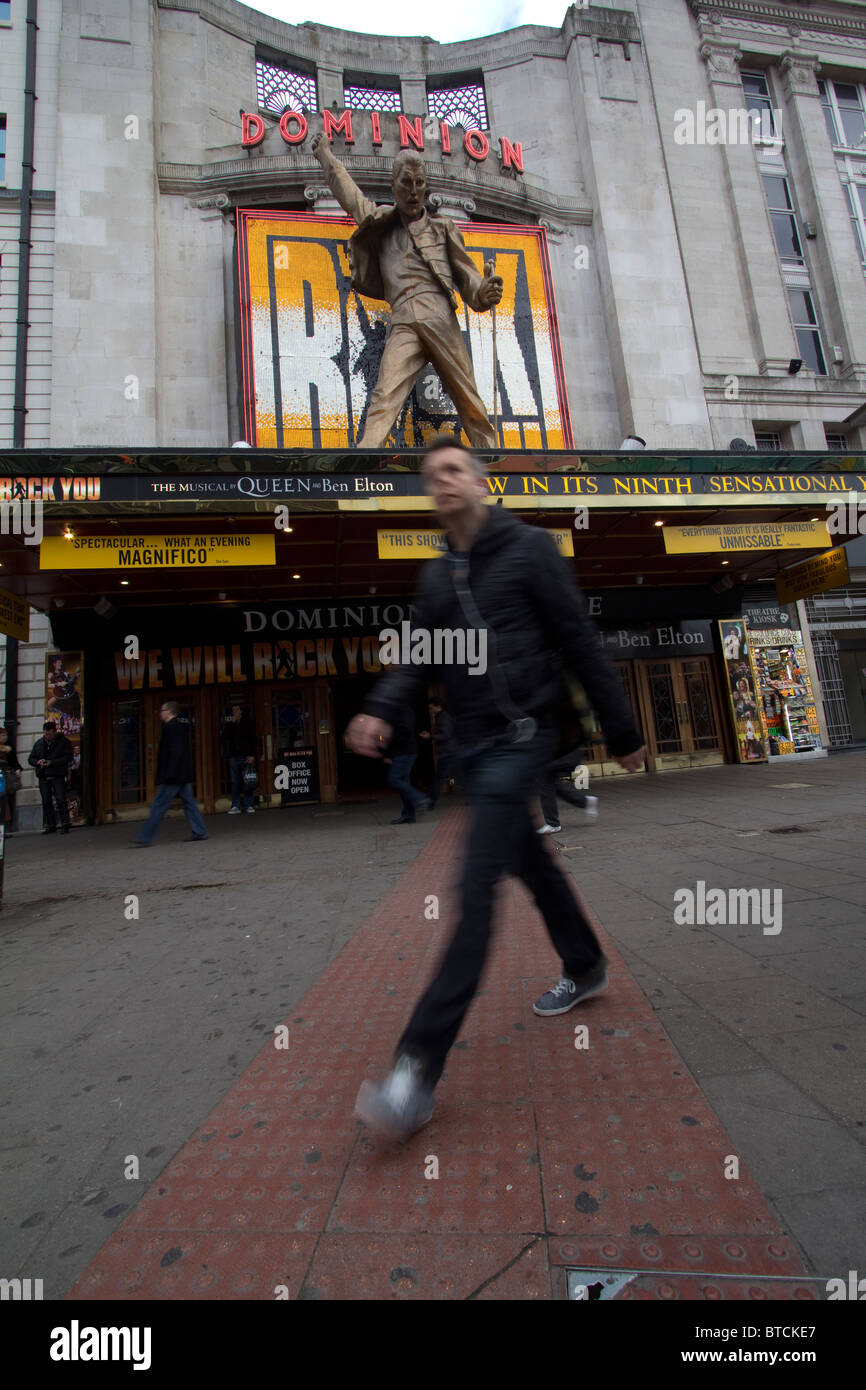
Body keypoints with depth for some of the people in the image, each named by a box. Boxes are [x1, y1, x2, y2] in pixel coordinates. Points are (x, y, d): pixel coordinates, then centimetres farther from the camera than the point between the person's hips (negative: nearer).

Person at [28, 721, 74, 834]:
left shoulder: (64, 741, 0)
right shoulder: (38, 743, 14)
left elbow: (68, 757, -8)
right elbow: (31, 759, 18)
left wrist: (52, 762, -17)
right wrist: (37, 762, -6)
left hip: (58, 776, -5)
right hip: (43, 777, 5)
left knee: (61, 800, -8)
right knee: (46, 802, 7)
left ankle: (65, 825, -4)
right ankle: (51, 825, 15)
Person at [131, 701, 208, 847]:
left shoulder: (171, 728, -14)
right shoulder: (181, 727, 16)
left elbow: (175, 752, -22)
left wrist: (169, 774, -23)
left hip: (173, 777, -10)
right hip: (184, 775, 10)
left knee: (158, 807, -4)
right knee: (189, 803, 11)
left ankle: (145, 839, 1)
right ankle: (200, 832, 13)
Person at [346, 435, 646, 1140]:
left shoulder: (529, 548, -4)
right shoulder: (436, 575, 14)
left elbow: (582, 645, -5)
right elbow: (419, 656, 7)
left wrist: (623, 733, -3)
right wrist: (381, 710, -13)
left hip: (520, 738, -7)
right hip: (473, 744, 7)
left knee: (476, 891, -11)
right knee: (529, 860, 20)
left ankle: (418, 1069, -6)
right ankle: (586, 968, 44)